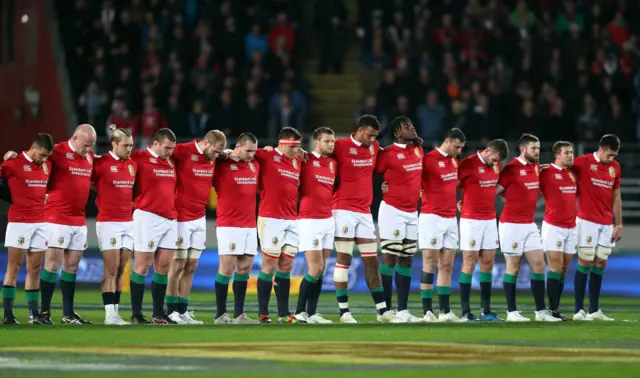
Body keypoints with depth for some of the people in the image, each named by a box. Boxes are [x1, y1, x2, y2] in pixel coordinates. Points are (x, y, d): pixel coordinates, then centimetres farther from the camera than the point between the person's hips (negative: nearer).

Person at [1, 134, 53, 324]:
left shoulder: (47, 165, 12)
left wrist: (47, 196, 11)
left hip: (40, 222, 6)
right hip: (19, 221, -6)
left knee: (35, 269, 7)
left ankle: (33, 313, 10)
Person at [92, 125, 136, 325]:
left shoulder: (133, 165, 10)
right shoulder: (101, 163, -9)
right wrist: (105, 197, -3)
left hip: (128, 222, 6)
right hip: (108, 222, -6)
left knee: (120, 271, 6)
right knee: (111, 269, -9)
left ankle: (115, 311, 9)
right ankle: (109, 314, -10)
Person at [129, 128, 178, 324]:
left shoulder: (171, 162, 13)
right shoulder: (140, 158, -7)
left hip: (170, 218, 7)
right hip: (148, 217, -7)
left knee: (163, 267, 7)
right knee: (143, 266, -2)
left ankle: (158, 313, 13)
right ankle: (136, 314, 2)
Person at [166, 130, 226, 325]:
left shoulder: (212, 159, 8)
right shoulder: (184, 152, -15)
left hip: (200, 219, 7)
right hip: (181, 218, -7)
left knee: (191, 267, 7)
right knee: (178, 265, -2)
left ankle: (183, 310, 11)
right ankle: (172, 311, 4)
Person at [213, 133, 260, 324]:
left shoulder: (255, 165, 12)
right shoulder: (222, 165, -7)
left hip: (250, 226, 6)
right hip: (228, 225, -6)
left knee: (244, 268, 5)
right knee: (227, 267, -7)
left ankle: (239, 314, 9)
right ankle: (220, 315, -2)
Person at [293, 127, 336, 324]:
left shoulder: (333, 163, 11)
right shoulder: (306, 159, -7)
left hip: (328, 220, 6)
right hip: (309, 220, -6)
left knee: (321, 269, 5)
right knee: (315, 269, -10)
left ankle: (312, 313, 8)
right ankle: (300, 311, 0)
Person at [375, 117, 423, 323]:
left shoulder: (419, 150, 11)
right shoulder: (388, 153, -10)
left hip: (412, 211, 7)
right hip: (392, 211, -7)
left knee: (406, 260, 7)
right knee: (389, 258, -6)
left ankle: (402, 310, 9)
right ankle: (386, 310, -5)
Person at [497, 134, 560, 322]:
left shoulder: (536, 166, 10)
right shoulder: (512, 168, -12)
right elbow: (494, 190, -12)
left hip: (530, 225, 7)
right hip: (512, 224, -7)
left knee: (539, 265, 4)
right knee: (513, 268, -2)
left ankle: (541, 311, 7)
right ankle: (511, 312, 4)